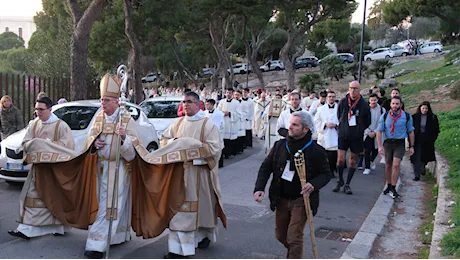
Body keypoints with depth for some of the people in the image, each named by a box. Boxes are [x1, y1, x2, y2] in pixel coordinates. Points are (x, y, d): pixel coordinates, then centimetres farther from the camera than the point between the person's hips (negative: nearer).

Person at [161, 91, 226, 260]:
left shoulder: (208, 124, -6)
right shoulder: (178, 123, 10)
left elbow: (214, 149, -14)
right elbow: (164, 139, 15)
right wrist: (174, 142, -6)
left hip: (200, 172, -4)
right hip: (180, 171, 4)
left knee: (202, 204, 6)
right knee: (180, 207, 4)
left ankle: (206, 235, 26)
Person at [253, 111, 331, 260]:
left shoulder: (316, 151, -14)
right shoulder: (280, 145, -3)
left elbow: (326, 174, -6)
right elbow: (266, 167, 1)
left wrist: (313, 185, -26)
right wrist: (259, 188, -12)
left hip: (301, 200, -5)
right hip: (281, 198, 5)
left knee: (294, 237, -7)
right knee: (280, 235, 18)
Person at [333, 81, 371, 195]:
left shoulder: (364, 104, -4)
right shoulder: (343, 102, -1)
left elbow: (367, 122, 8)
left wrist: (359, 130, 5)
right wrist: (343, 127, 10)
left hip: (356, 137, 0)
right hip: (343, 135, 0)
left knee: (353, 161, 7)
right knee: (340, 159, -8)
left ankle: (347, 184, 19)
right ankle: (340, 181, 16)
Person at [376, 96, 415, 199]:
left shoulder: (407, 116, -3)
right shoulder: (384, 116, -3)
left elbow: (411, 132, 7)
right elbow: (379, 131, 0)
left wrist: (411, 146, 6)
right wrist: (380, 146, -9)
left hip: (400, 143, -1)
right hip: (388, 142, 2)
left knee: (396, 164, -14)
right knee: (388, 164, 10)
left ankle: (393, 188, -5)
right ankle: (389, 186, 27)